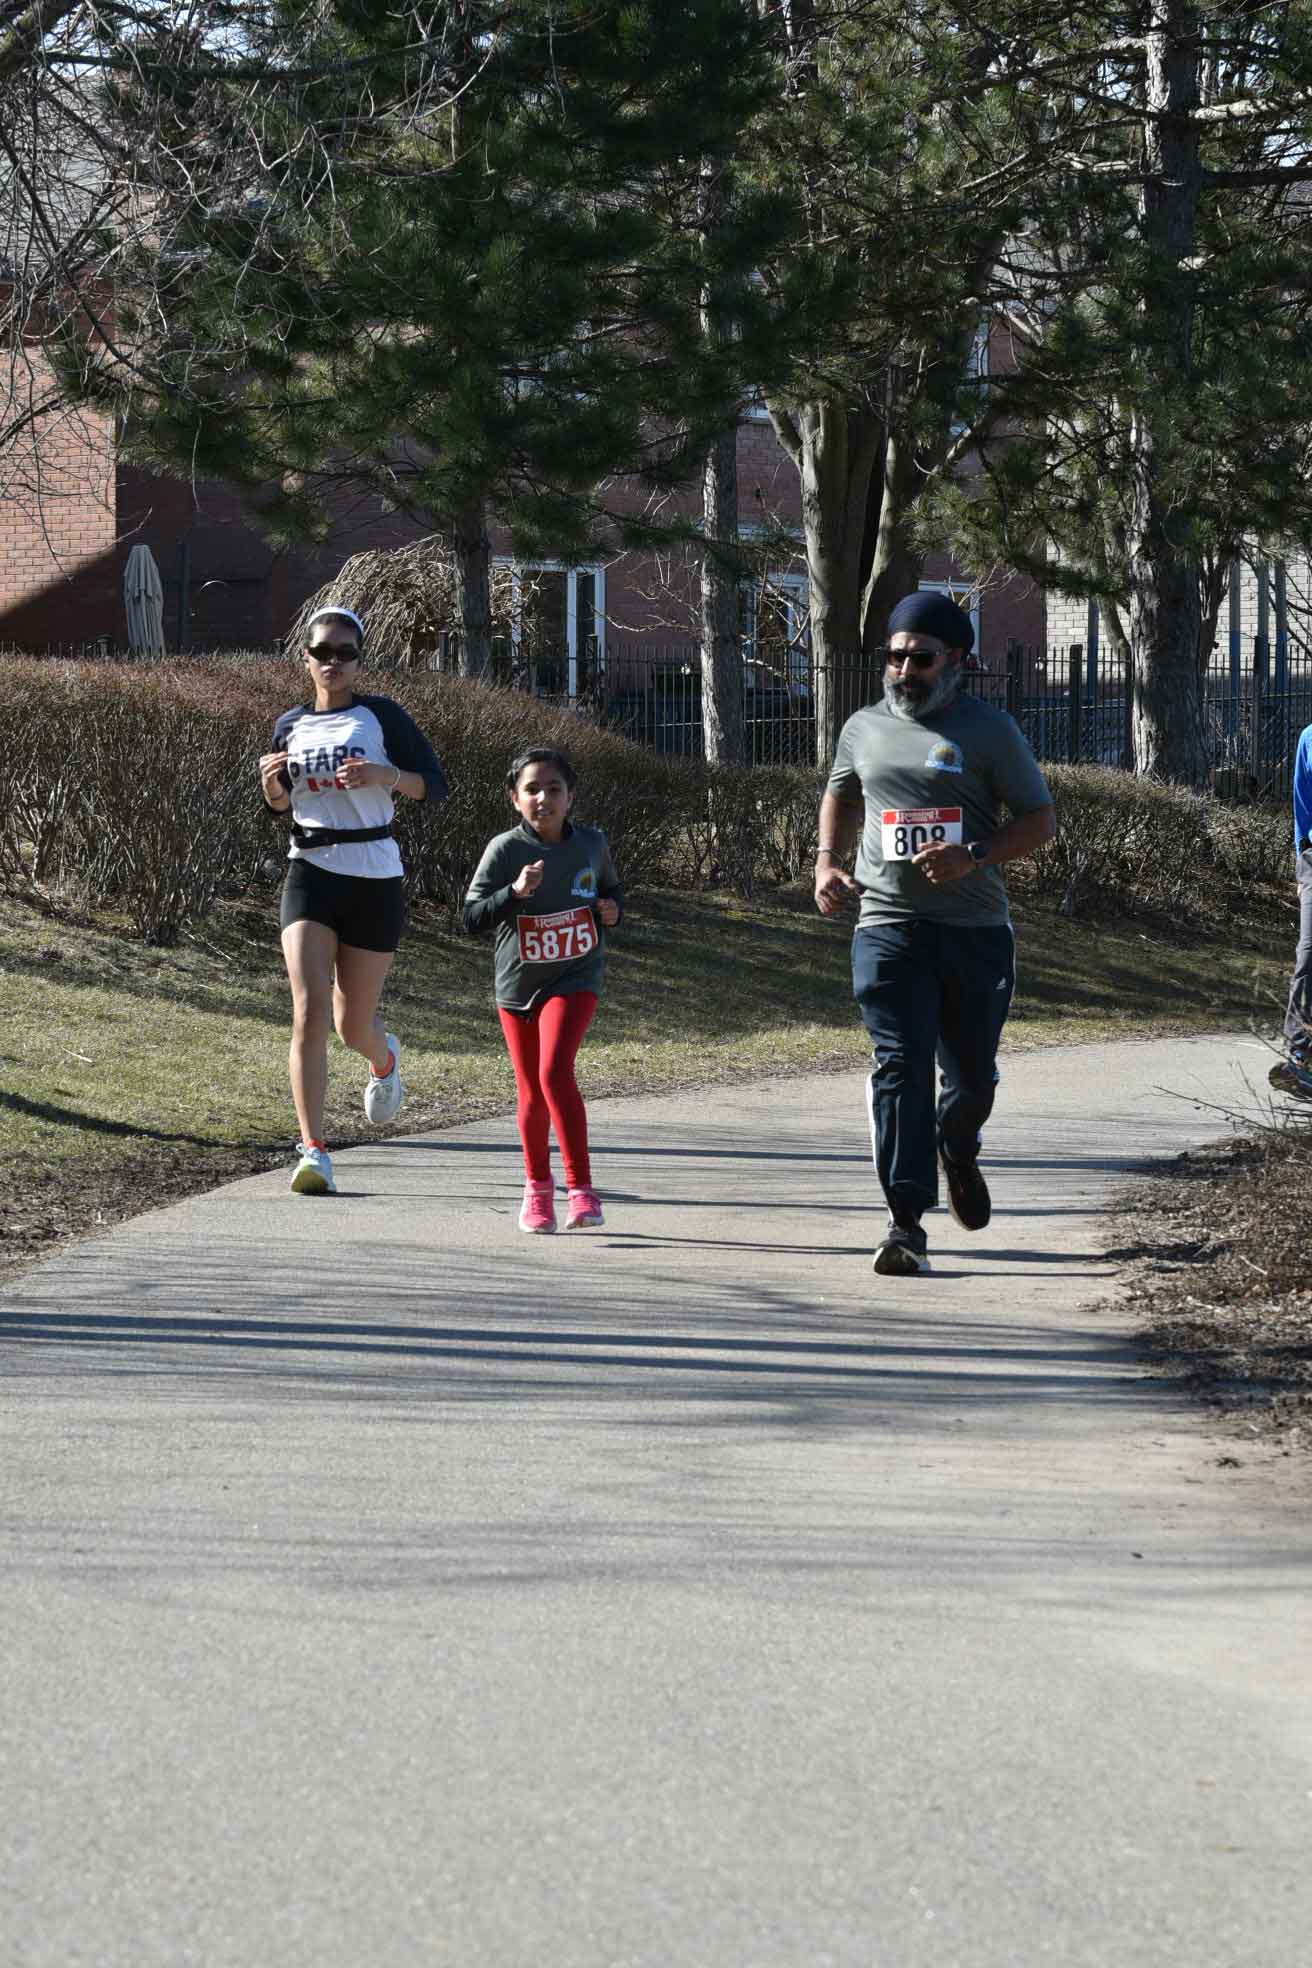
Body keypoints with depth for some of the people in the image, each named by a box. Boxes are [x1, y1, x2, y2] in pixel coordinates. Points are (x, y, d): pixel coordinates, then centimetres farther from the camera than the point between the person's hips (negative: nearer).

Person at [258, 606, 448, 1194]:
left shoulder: (381, 716, -1)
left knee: (352, 1025, 8)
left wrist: (387, 776, -20)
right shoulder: (290, 727, 8)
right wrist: (272, 782, -3)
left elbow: (435, 785, -2)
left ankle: (385, 1058, 47)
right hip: (310, 875, 1)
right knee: (309, 1012, -17)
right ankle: (313, 1151, -17)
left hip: (374, 879, -1)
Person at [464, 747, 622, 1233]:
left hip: (574, 979, -1)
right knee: (531, 1093, 12)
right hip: (518, 984, 1)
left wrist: (612, 909, -4)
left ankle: (580, 1189, -21)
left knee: (555, 1071, -22)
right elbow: (472, 919, -14)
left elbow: (611, 887, 19)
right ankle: (537, 1187, 33)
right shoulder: (505, 849, -11)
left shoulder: (591, 844, -2)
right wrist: (515, 892, -29)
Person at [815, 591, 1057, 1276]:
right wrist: (827, 860, 13)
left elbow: (1041, 819, 1)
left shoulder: (989, 729, 1)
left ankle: (958, 1150, 47)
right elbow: (841, 795, 31)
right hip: (888, 927, 1)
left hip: (976, 930, 0)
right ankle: (906, 1224, -16)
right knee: (900, 1067, -13)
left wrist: (974, 855, -15)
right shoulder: (863, 729, 11)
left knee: (972, 1074, 11)